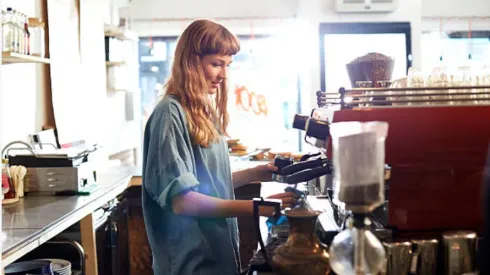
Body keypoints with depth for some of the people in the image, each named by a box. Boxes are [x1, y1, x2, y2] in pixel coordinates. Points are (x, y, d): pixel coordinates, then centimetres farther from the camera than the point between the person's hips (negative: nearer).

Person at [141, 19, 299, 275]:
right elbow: (182, 200, -23)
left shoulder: (206, 111, 9)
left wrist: (255, 174, 2)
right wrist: (257, 206, -26)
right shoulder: (171, 113, -17)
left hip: (219, 253, 8)